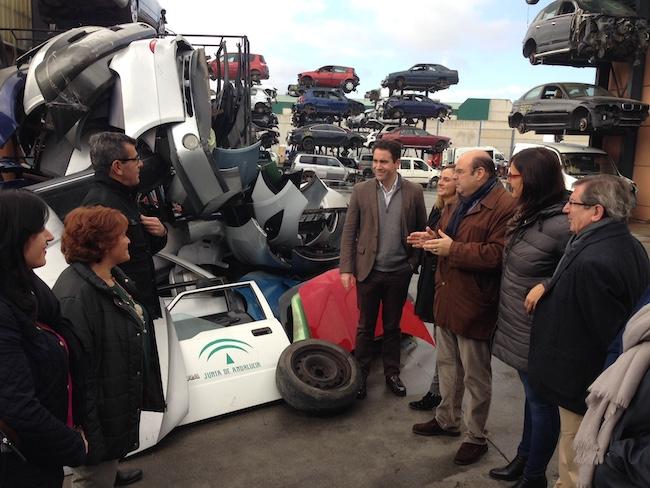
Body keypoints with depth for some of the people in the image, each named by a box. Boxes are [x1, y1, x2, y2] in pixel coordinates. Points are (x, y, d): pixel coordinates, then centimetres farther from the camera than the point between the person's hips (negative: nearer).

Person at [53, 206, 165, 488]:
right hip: (100, 410, -9)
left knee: (108, 459, 33)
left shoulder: (111, 276, 0)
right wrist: (88, 430, -27)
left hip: (123, 396, 9)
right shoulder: (76, 296, -32)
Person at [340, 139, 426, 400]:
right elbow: (349, 231, -2)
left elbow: (421, 230, 4)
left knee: (392, 327, 16)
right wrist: (346, 268, -6)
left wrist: (414, 262, -3)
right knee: (365, 327, 12)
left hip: (399, 273, 1)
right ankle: (360, 374, 27)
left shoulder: (414, 192, -2)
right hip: (368, 271, 0)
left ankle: (392, 373, 32)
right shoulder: (361, 191, -3)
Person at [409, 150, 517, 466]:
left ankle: (476, 436, 25)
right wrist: (431, 239, 3)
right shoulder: (459, 202, 13)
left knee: (475, 376, 8)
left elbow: (497, 254, -27)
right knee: (447, 365, 22)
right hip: (446, 300, 9)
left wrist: (452, 249, -22)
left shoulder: (504, 207, -18)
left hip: (474, 306, -9)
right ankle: (447, 420, 39)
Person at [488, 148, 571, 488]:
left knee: (541, 402, 10)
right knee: (532, 396, 23)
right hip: (517, 327, 9)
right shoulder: (527, 216, 5)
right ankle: (523, 459, 40)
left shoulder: (561, 224, -24)